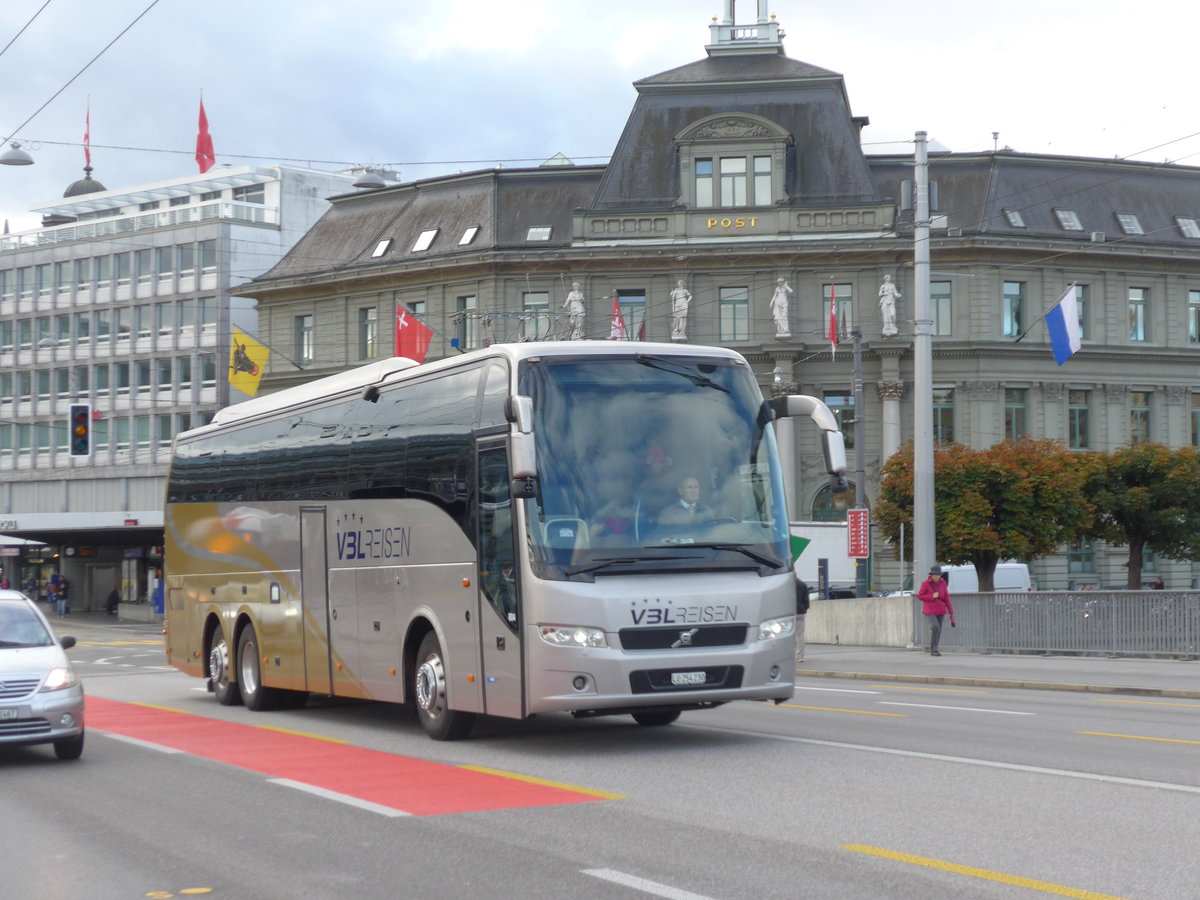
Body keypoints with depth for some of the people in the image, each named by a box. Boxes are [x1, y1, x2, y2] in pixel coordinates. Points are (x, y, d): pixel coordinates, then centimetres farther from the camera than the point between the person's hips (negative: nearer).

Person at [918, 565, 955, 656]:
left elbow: (947, 598, 4)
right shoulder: (925, 583, -10)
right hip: (929, 610, -5)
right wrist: (932, 596, -20)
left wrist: (951, 612, 0)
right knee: (935, 627, -22)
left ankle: (933, 650, 19)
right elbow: (920, 596, -6)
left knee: (938, 631, 6)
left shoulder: (942, 583, 2)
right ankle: (933, 649, -16)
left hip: (940, 611, 5)